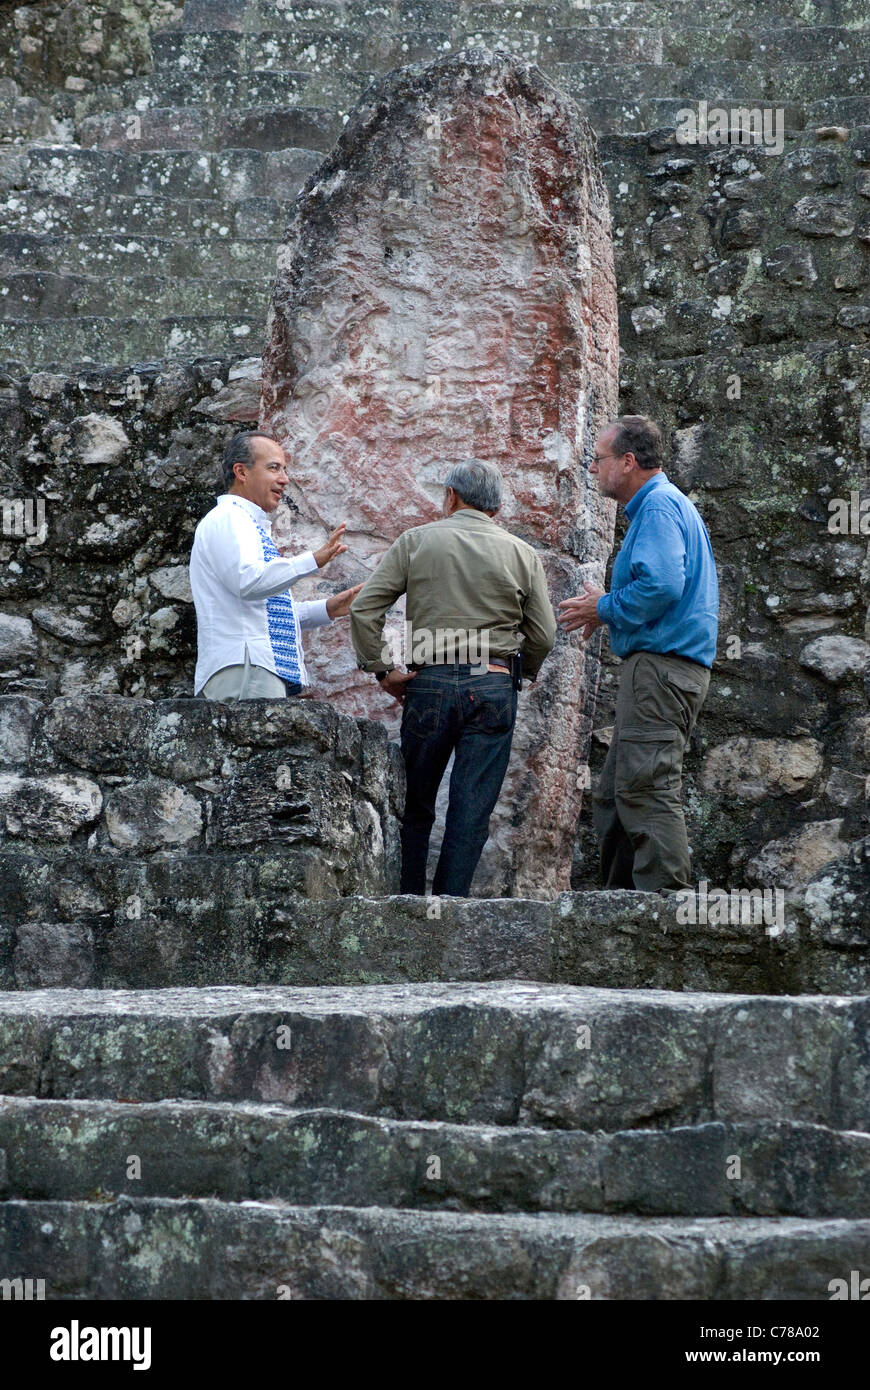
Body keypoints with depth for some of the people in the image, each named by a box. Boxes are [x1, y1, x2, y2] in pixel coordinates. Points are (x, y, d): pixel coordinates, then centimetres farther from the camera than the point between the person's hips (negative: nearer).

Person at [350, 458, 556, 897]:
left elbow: (364, 609, -1)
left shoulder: (416, 542, 5)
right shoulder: (521, 553, 7)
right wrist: (522, 672, 24)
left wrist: (382, 670, 5)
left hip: (429, 681, 0)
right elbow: (544, 634, 7)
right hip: (493, 687, 0)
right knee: (472, 810, 1)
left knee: (414, 805, 10)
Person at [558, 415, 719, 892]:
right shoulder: (663, 504, 23)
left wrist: (604, 609, -9)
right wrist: (607, 608, 16)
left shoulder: (659, 505, -11)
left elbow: (661, 585, -25)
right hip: (659, 667, 11)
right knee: (615, 795, 13)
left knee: (647, 792, -13)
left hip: (660, 666, -11)